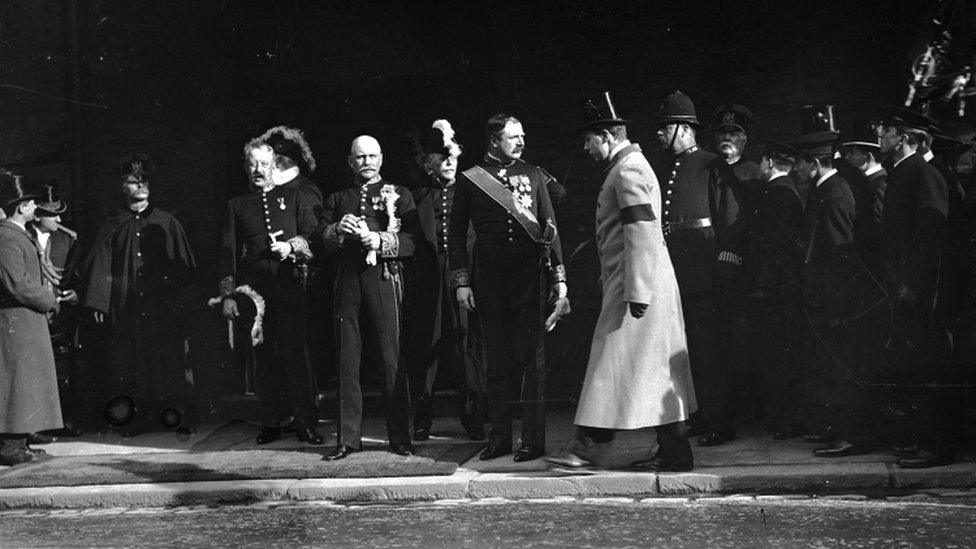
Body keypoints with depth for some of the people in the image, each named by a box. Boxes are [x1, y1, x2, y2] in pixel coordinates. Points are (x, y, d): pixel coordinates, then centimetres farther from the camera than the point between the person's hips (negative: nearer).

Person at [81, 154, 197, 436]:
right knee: (131, 360, -2)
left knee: (168, 361, -4)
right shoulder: (112, 226, 11)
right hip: (126, 306, 1)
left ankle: (175, 413, 2)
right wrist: (98, 303, -5)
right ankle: (137, 414, 5)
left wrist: (183, 300, -2)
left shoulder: (167, 222, 10)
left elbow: (185, 265, 7)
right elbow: (100, 266, 6)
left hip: (164, 307, -1)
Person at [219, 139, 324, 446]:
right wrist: (227, 295, 2)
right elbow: (228, 251, 10)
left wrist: (292, 245, -11)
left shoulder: (293, 198, 15)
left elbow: (313, 233, 9)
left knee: (294, 352, -7)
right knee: (263, 357, 2)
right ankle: (271, 423, 9)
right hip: (252, 289, 1)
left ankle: (305, 423, -3)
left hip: (288, 285, -1)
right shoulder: (236, 205, 15)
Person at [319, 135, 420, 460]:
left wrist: (381, 241, -16)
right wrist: (338, 229, -11)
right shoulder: (337, 199, 21)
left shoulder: (398, 195, 12)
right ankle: (348, 438, 7)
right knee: (348, 360, 1)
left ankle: (400, 437, 2)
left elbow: (413, 240, 0)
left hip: (383, 278, -3)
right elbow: (322, 238, 9)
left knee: (391, 360, -5)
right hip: (347, 282, 3)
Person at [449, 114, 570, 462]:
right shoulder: (470, 180, 6)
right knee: (497, 358, 6)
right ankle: (499, 437, 13)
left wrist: (559, 277, 3)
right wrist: (461, 281, 2)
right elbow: (456, 234, 8)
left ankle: (534, 439, 2)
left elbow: (550, 227, 9)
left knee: (531, 356, -2)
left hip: (530, 272, 0)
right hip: (489, 275, 0)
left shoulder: (533, 175, 9)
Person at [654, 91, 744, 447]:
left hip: (707, 278, -7)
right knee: (684, 350, 9)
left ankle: (720, 424, 0)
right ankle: (697, 418, 18)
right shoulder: (669, 171, 19)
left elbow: (731, 221, -8)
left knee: (710, 351, -6)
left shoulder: (714, 167, -3)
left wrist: (726, 271, -13)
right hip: (674, 277, 7)